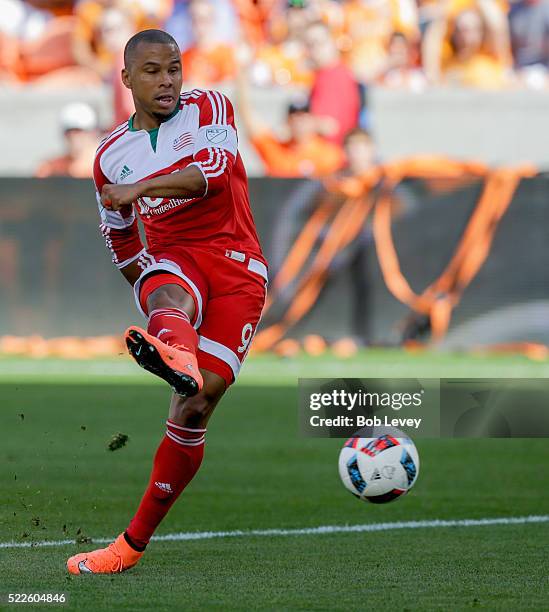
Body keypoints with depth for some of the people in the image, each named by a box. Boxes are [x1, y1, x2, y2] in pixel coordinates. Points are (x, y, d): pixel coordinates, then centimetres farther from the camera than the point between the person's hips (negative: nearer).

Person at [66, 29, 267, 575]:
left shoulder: (208, 108, 3)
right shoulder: (110, 156, 13)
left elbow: (215, 170, -18)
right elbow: (118, 235, 28)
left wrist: (138, 188, -26)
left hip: (235, 265, -1)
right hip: (170, 260, 2)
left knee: (196, 406, -13)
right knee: (171, 297, -39)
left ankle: (134, 542, -10)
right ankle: (175, 356, -78)